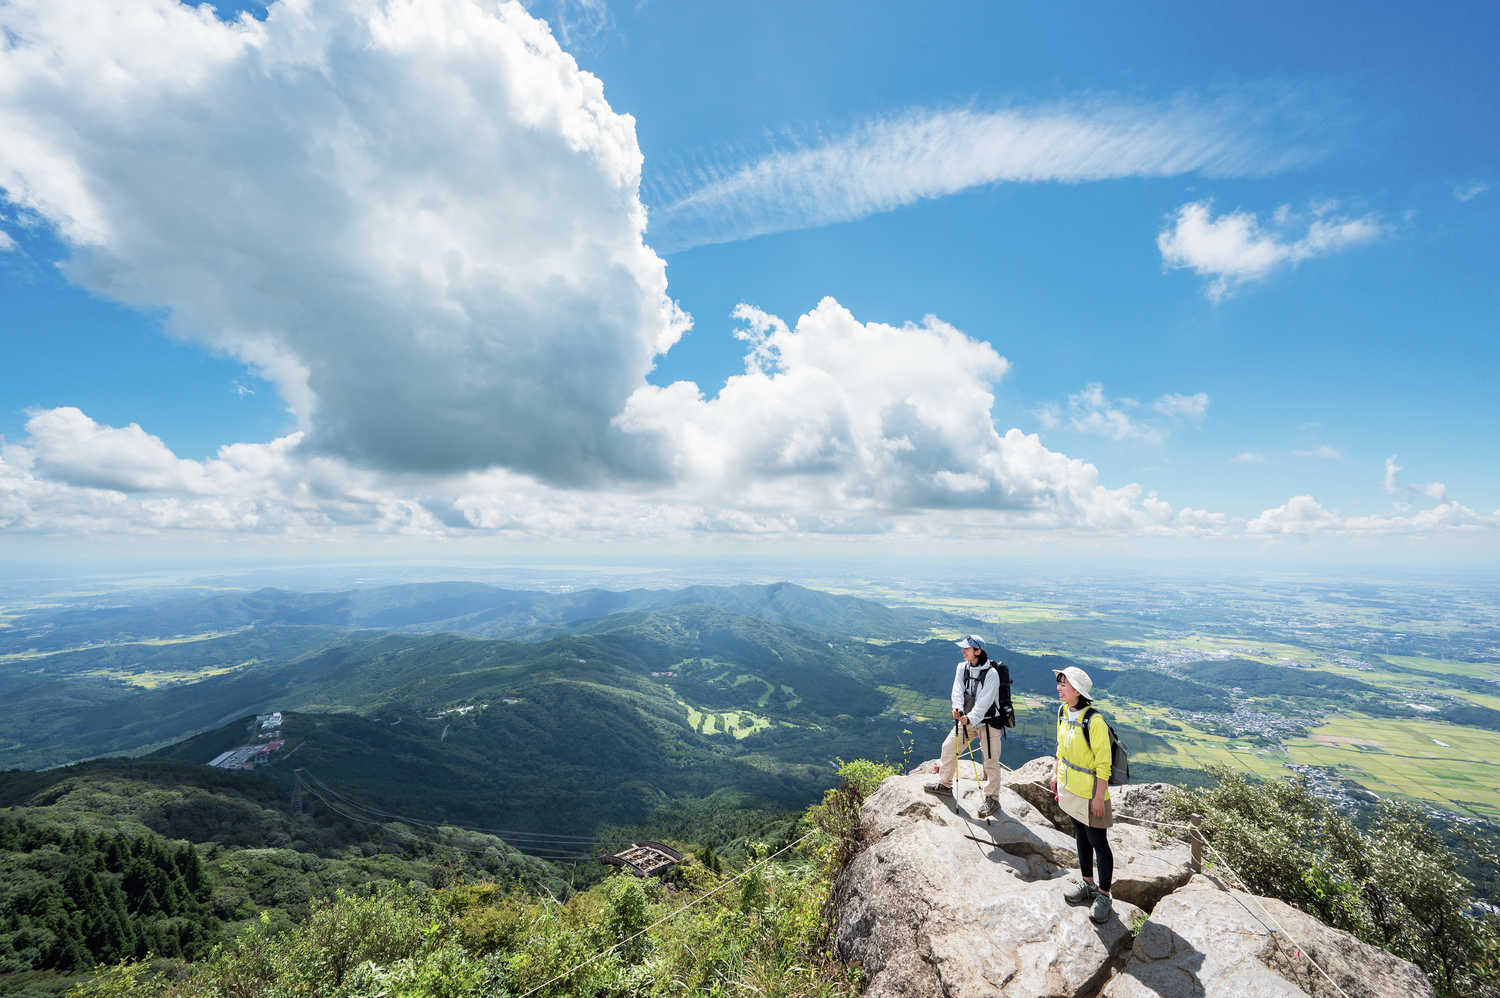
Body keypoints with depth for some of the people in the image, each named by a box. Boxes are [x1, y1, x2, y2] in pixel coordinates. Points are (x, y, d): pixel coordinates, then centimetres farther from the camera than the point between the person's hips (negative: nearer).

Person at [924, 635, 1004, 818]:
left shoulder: (991, 673, -19)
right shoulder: (962, 668, -1)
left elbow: (984, 701, -24)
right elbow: (958, 690, -8)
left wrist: (970, 719, -32)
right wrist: (957, 708, -27)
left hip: (988, 721, -6)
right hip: (967, 720, 6)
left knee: (990, 760, 0)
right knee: (949, 747, 8)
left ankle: (992, 798, 17)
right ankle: (944, 784, 25)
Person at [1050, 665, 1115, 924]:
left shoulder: (1094, 721, -26)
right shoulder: (1063, 712, -3)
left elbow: (1103, 763, -20)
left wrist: (1099, 797, -16)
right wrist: (1056, 774, 14)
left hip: (1090, 793, -7)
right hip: (1070, 788, 7)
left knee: (1098, 842, 9)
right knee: (1081, 835, 21)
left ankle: (1103, 896, 27)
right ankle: (1087, 884, 39)